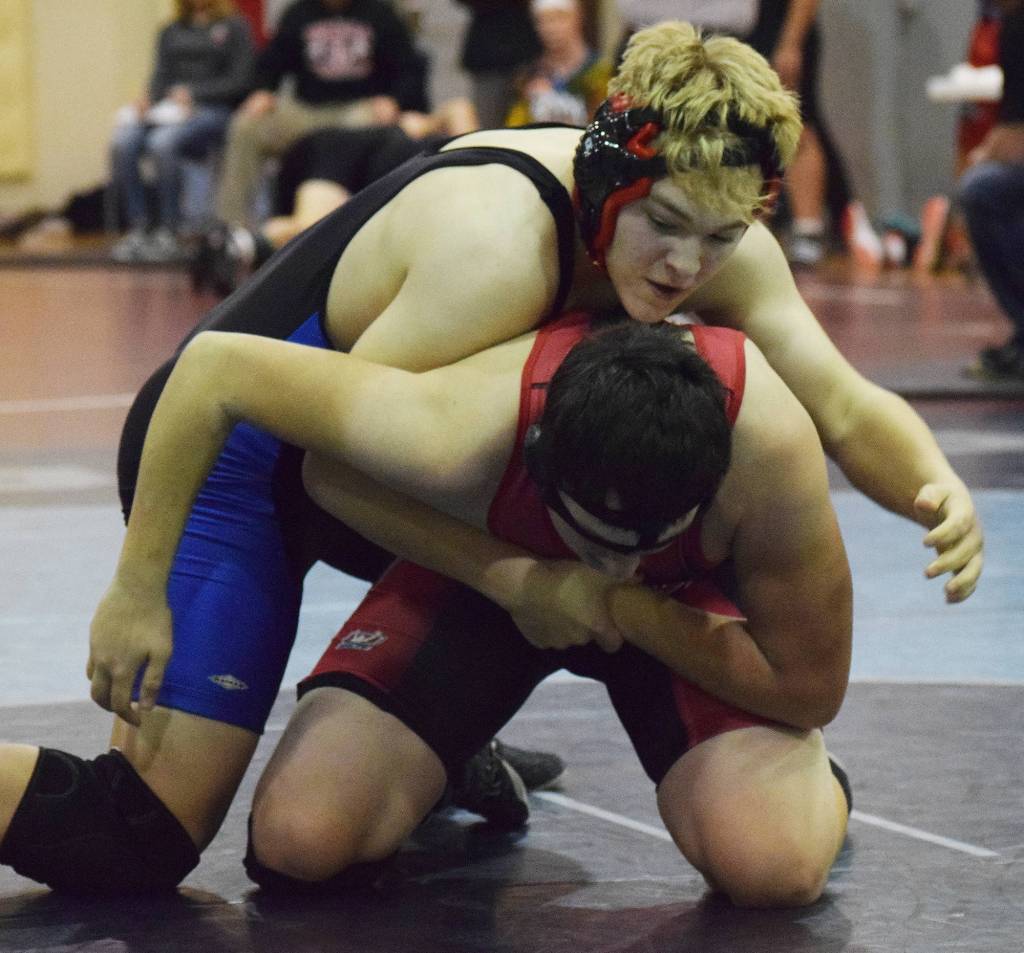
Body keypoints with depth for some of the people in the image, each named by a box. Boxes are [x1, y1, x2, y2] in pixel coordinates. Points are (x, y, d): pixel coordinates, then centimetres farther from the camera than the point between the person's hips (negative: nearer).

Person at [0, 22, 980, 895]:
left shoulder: (717, 240, -12)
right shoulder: (498, 250, -35)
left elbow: (844, 408, -7)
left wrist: (938, 488, -28)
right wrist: (515, 580, -32)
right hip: (236, 455, -8)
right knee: (148, 840, -19)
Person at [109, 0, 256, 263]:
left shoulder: (234, 27, 8)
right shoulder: (171, 32, 24)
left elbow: (240, 81, -1)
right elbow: (161, 75, 16)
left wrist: (193, 94, -12)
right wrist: (149, 99, -7)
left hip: (212, 111, -5)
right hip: (167, 110, 5)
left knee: (162, 143, -36)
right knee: (122, 143, -27)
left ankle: (169, 234, -31)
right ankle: (137, 230, -27)